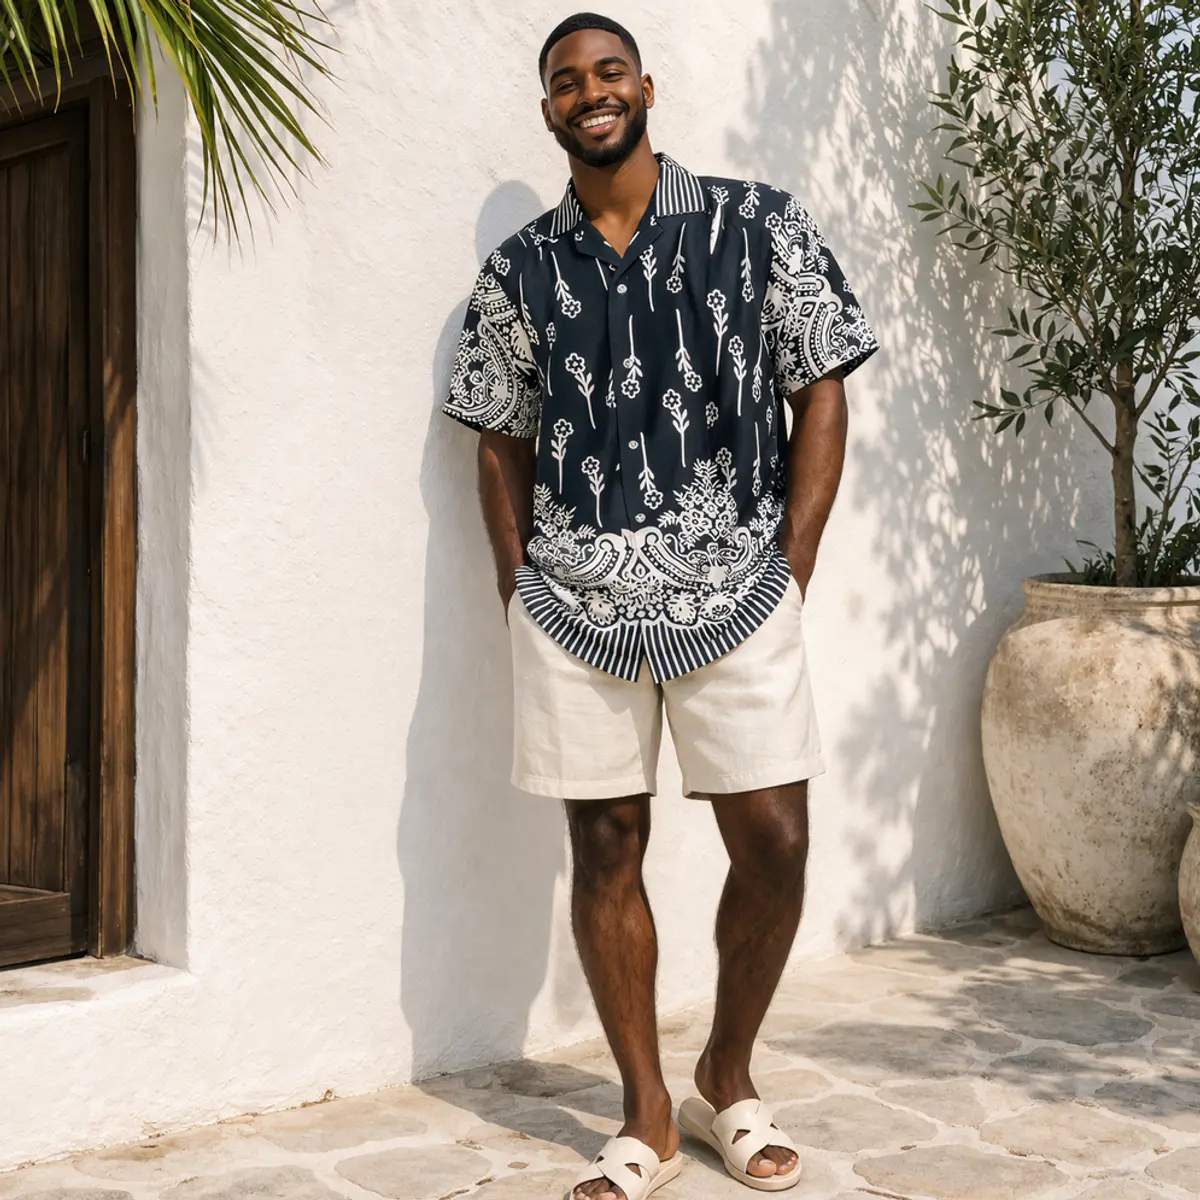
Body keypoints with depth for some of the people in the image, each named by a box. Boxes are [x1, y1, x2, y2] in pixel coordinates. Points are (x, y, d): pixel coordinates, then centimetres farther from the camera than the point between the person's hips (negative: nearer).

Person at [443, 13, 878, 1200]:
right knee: (605, 845, 5)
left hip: (736, 590, -1)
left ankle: (728, 1076, 23)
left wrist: (790, 567, -2)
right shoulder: (518, 271, 9)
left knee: (775, 839, -3)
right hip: (573, 602, 1)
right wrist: (521, 590, 3)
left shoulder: (759, 224, 3)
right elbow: (502, 443, 13)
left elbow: (820, 396, 4)